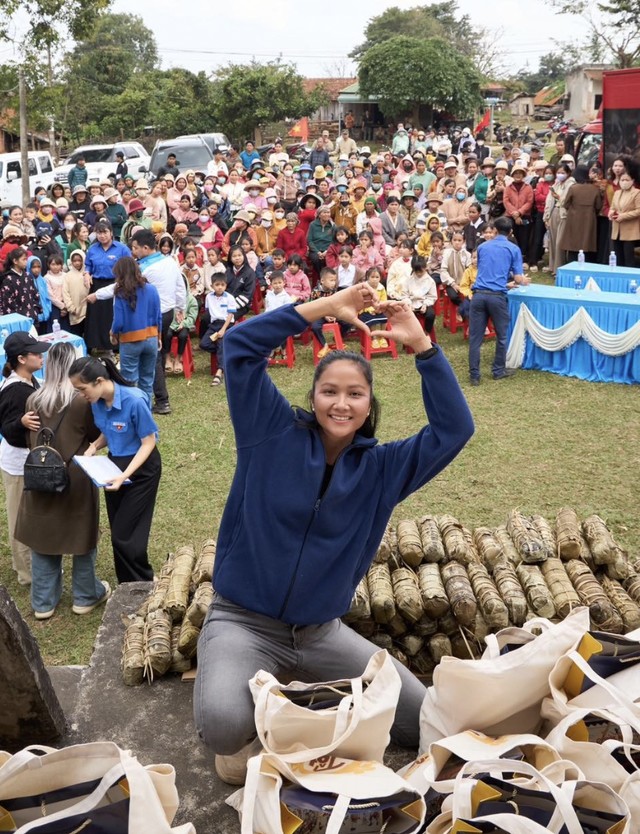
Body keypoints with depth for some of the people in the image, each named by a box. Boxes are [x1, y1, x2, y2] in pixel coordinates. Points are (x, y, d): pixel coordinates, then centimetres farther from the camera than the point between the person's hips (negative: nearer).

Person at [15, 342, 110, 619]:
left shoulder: (33, 400, -4)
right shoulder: (82, 400, -18)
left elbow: (31, 440, 7)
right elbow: (95, 435, -4)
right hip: (76, 477, -4)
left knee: (43, 538, 14)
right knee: (82, 537, 14)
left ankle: (43, 602, 24)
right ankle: (85, 596, 28)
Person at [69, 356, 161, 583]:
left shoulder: (134, 400, -29)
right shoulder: (97, 402, -7)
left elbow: (149, 441, -21)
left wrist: (125, 476, -29)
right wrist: (93, 447, -11)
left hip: (141, 468, -7)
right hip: (115, 464, 7)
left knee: (125, 535, -4)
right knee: (118, 532, 13)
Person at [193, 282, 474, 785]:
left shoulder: (381, 468, 0)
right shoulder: (275, 435, -8)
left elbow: (454, 429, -11)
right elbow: (241, 347, -17)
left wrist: (421, 344, -19)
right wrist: (327, 306, -20)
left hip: (322, 631, 4)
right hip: (243, 622, -3)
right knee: (224, 724, -34)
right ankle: (242, 728, 5)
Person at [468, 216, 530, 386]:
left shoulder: (482, 247, 17)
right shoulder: (513, 249, 6)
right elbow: (518, 278, 2)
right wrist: (524, 281, 26)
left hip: (479, 294, 3)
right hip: (497, 296, -2)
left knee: (475, 337, 4)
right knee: (501, 336, 16)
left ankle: (474, 375, 4)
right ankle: (498, 371, 24)